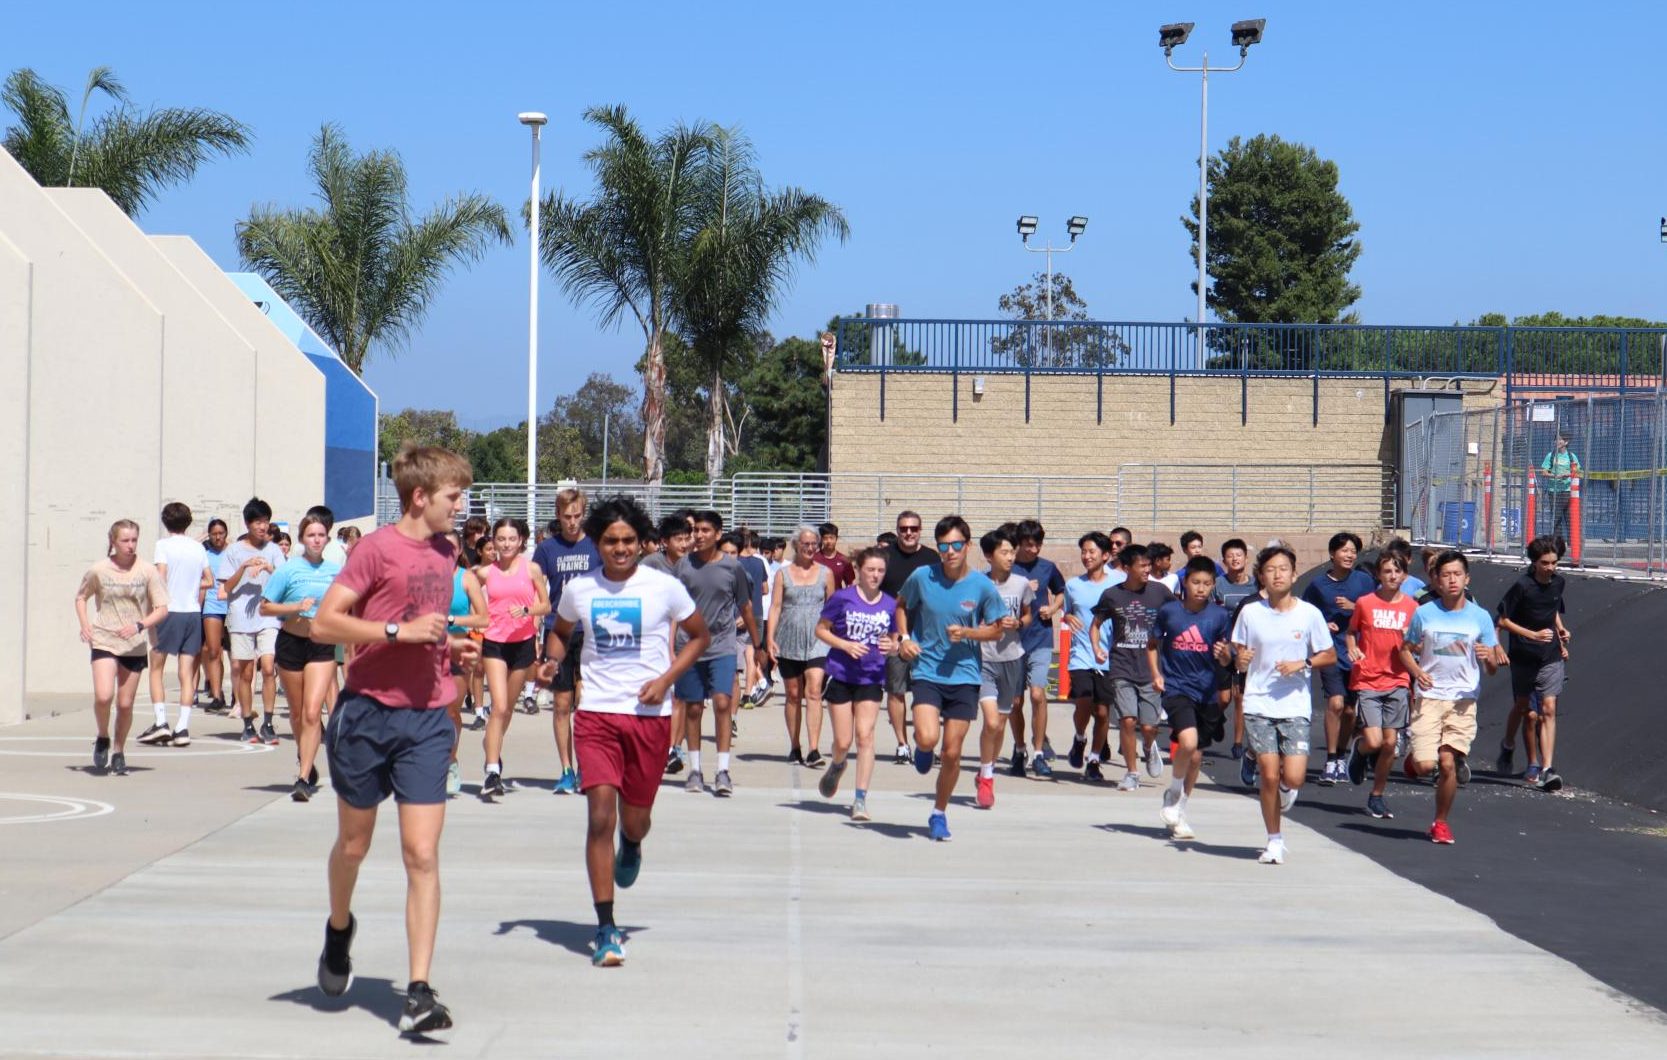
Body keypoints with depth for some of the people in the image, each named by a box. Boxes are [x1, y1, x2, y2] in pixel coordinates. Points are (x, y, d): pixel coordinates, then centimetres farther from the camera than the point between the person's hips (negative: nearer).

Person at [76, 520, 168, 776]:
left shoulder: (147, 571, -3)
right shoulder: (98, 570, -1)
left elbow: (162, 609, -2)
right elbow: (80, 597, 16)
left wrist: (140, 625, -19)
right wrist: (85, 625, 0)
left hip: (135, 646, 1)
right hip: (103, 642, -1)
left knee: (125, 704, 5)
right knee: (103, 695, -20)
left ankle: (119, 752, 25)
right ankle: (102, 739, 8)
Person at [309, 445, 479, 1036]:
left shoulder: (446, 553, 12)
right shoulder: (376, 548, -9)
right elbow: (324, 624, -15)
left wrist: (452, 648, 9)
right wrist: (401, 631, -22)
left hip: (427, 720, 4)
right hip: (368, 714, -4)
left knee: (423, 855, -6)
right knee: (353, 844, 13)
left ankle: (419, 994, -8)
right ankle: (339, 928, 45)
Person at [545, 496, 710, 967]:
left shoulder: (664, 588, -3)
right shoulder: (578, 590, 2)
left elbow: (699, 635, 8)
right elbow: (561, 633, 21)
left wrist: (666, 679, -6)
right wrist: (553, 661, -1)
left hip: (649, 713, 0)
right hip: (596, 712, 0)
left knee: (635, 820, 9)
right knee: (600, 816, -12)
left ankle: (631, 848, 51)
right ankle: (606, 928, -7)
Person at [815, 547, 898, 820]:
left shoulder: (890, 605, 3)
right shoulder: (842, 598, -5)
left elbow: (894, 642, 14)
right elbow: (821, 629, 1)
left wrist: (892, 648, -10)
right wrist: (845, 645, -15)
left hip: (871, 678, 1)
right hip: (841, 675, -1)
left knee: (865, 736, -11)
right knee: (843, 741, 1)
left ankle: (861, 799, -7)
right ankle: (837, 767, 38)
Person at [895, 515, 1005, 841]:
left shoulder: (982, 586, -6)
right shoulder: (922, 578, -5)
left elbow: (995, 629, 5)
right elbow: (902, 605, 14)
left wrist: (967, 633, -14)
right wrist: (904, 637, -3)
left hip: (964, 676, 1)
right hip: (926, 671, -1)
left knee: (952, 753, 3)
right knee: (928, 738, -22)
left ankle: (939, 814, 24)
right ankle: (921, 747, 18)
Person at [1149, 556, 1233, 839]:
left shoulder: (1220, 616, -1)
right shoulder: (1169, 611, -3)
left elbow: (1226, 660, 4)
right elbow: (1152, 645, 12)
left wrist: (1223, 654, -19)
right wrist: (1156, 674, -1)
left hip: (1207, 692, 2)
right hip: (1176, 688, -2)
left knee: (1196, 756, 9)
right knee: (1188, 741, -24)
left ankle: (1179, 813, 27)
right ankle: (1173, 796, 2)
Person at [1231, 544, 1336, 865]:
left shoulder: (1309, 613, -1)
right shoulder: (1250, 613, 1)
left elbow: (1330, 655, 6)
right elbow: (1238, 654, 9)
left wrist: (1303, 663, -11)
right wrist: (1240, 660, -14)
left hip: (1295, 707, 0)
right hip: (1258, 706, 1)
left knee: (1293, 778, -11)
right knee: (1269, 776, -3)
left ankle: (1286, 789, 28)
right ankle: (1274, 841, 14)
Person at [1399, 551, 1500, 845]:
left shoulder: (1480, 617, 2)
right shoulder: (1424, 613, 2)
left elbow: (1492, 668, 6)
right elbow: (1406, 650, 12)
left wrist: (1488, 657, -18)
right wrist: (1417, 672, -9)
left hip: (1463, 700, 0)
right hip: (1429, 698, 0)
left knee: (1448, 762, -7)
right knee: (1426, 765, -11)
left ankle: (1441, 822, 13)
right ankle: (1415, 757, 27)